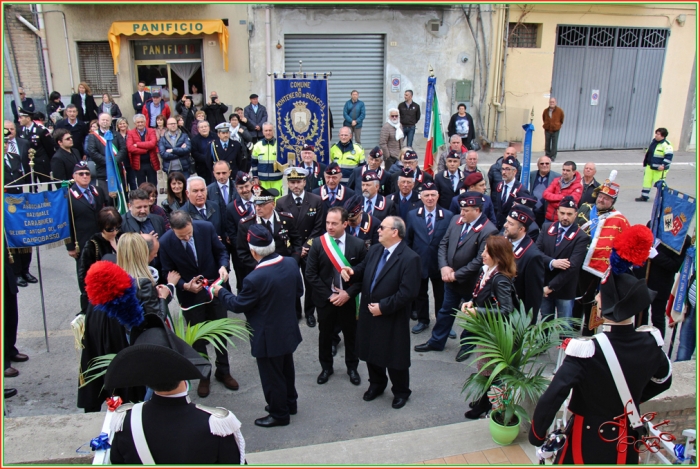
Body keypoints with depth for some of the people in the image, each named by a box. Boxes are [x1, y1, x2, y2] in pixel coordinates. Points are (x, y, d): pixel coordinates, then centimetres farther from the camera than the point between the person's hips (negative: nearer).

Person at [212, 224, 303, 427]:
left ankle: (279, 414, 33)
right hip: (288, 330, 7)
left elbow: (238, 305, -16)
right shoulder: (291, 263, -12)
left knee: (272, 376, 14)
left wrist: (220, 292, 1)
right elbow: (299, 292, 3)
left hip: (268, 338, -7)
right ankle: (289, 403, 46)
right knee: (286, 369, 27)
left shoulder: (255, 279, -32)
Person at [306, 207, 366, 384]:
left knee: (351, 334, 14)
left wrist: (348, 293, -16)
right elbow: (311, 273, -9)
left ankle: (352, 367, 35)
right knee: (325, 334, 15)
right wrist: (329, 295, -14)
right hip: (325, 298, 0)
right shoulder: (317, 243, -10)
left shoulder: (358, 244, -10)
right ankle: (326, 367, 35)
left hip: (348, 299, 0)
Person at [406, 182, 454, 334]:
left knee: (441, 295, 15)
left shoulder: (448, 216, -7)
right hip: (418, 262, 1)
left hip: (440, 263, -1)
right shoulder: (412, 215, -2)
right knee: (420, 294, 16)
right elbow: (407, 240, 3)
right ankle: (423, 321, 34)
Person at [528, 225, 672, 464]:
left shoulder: (587, 351, -30)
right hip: (627, 444, 5)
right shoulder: (650, 343, -12)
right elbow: (663, 380, 8)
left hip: (588, 444, -5)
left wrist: (536, 435, -16)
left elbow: (551, 399, -32)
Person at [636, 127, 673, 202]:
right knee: (647, 181, 11)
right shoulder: (653, 141, 10)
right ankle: (644, 196, 20)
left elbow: (669, 156, -20)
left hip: (659, 168, -8)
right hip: (650, 166, 8)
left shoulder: (666, 144, -17)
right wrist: (645, 161, 25)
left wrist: (663, 165, -25)